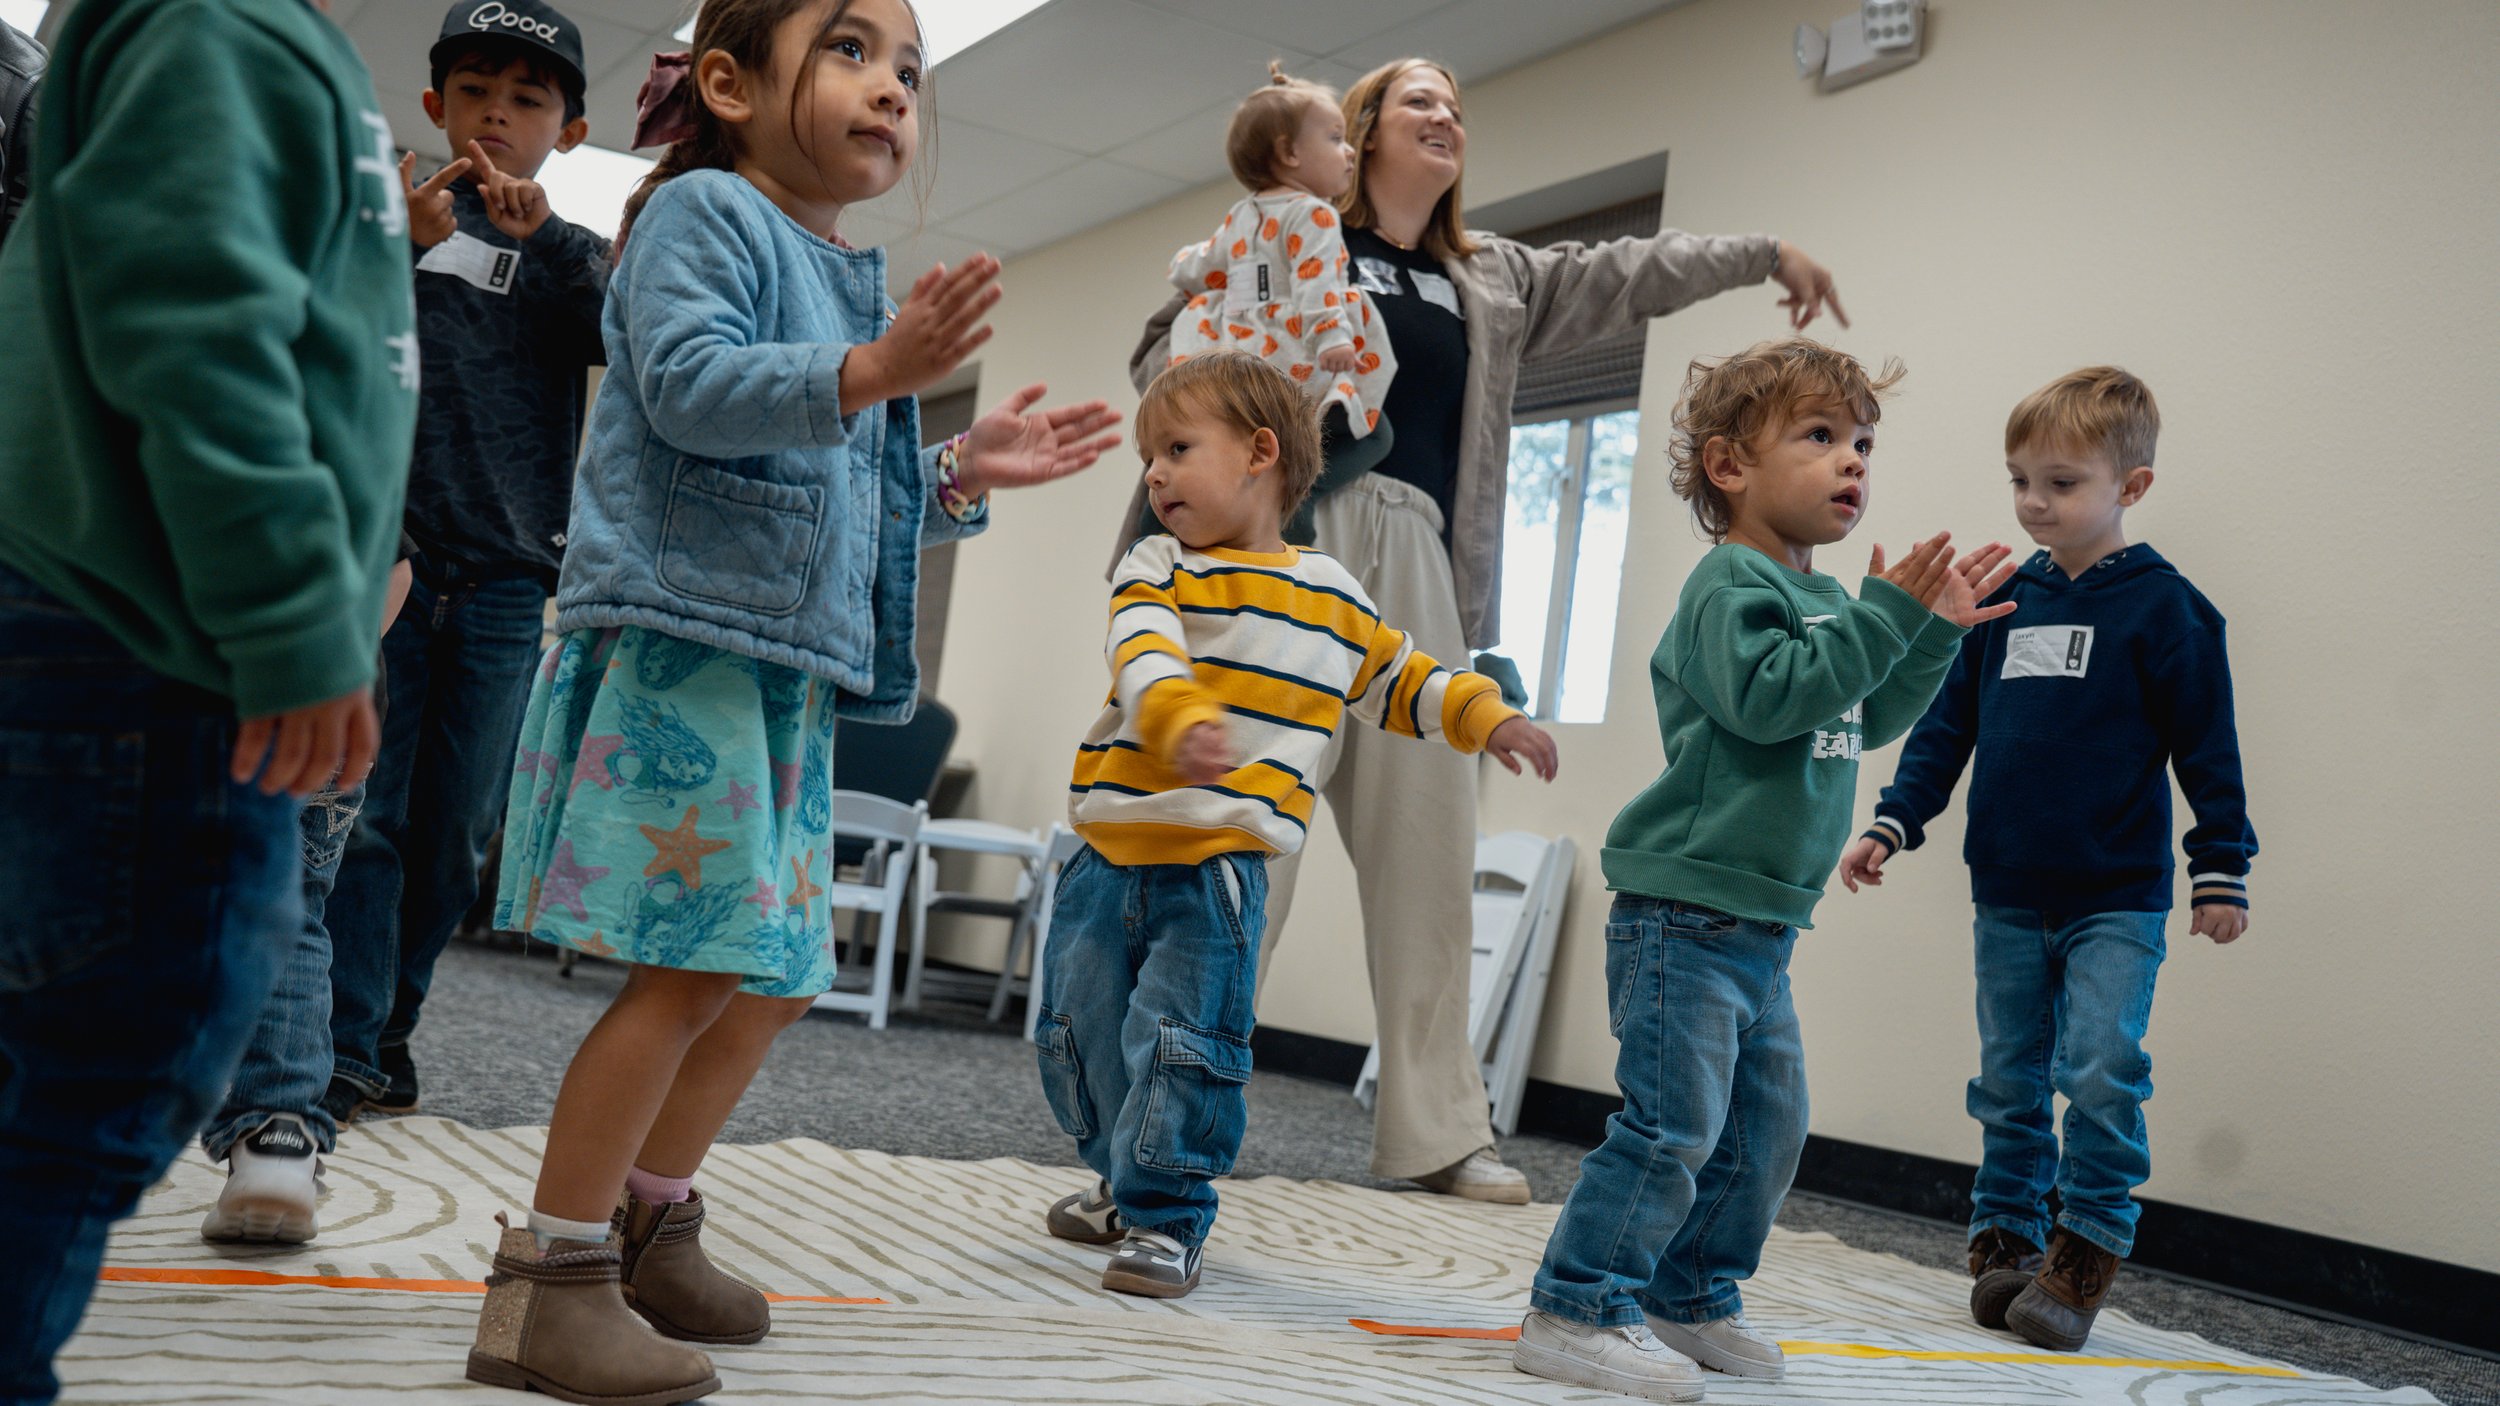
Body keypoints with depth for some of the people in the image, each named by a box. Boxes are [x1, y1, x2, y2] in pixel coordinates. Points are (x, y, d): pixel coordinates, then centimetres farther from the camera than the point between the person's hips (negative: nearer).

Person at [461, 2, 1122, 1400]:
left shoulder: (854, 288, 23)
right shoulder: (702, 213, -2)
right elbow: (690, 385, -20)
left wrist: (962, 474, 13)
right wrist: (872, 373, -30)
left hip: (790, 668, 9)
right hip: (682, 643, -9)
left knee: (779, 968, 13)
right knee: (695, 966, -11)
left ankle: (653, 1224, 29)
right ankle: (551, 1278, 0)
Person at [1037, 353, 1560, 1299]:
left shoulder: (1329, 598, 9)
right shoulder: (1155, 572, 3)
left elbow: (1398, 680, 25)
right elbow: (1145, 663, -18)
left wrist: (1484, 716, 10)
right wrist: (1182, 723, -39)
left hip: (1217, 866, -2)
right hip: (1111, 854, 2)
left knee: (1185, 1043, -7)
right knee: (1081, 1028, 12)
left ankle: (1167, 1216, 10)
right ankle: (1127, 1179, 35)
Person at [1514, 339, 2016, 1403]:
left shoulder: (1825, 600, 17)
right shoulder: (1732, 584, -12)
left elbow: (1869, 719, 26)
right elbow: (1766, 697, -27)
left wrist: (1935, 633, 16)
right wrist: (1886, 616, -23)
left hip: (1761, 924, 10)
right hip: (1685, 912, -10)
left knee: (1766, 1126, 17)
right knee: (1671, 1125, -10)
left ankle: (1689, 1299, 30)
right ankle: (1577, 1312, 0)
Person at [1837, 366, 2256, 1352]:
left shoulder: (2161, 605, -5)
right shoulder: (2005, 599, 7)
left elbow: (2207, 747, -4)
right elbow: (1948, 724, 12)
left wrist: (2221, 871, -6)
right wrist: (1891, 824, 8)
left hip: (2116, 901, -4)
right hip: (2007, 898, 5)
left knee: (2101, 1073, -10)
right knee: (2008, 1082, 11)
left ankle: (2085, 1253, 4)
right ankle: (2005, 1242, 21)